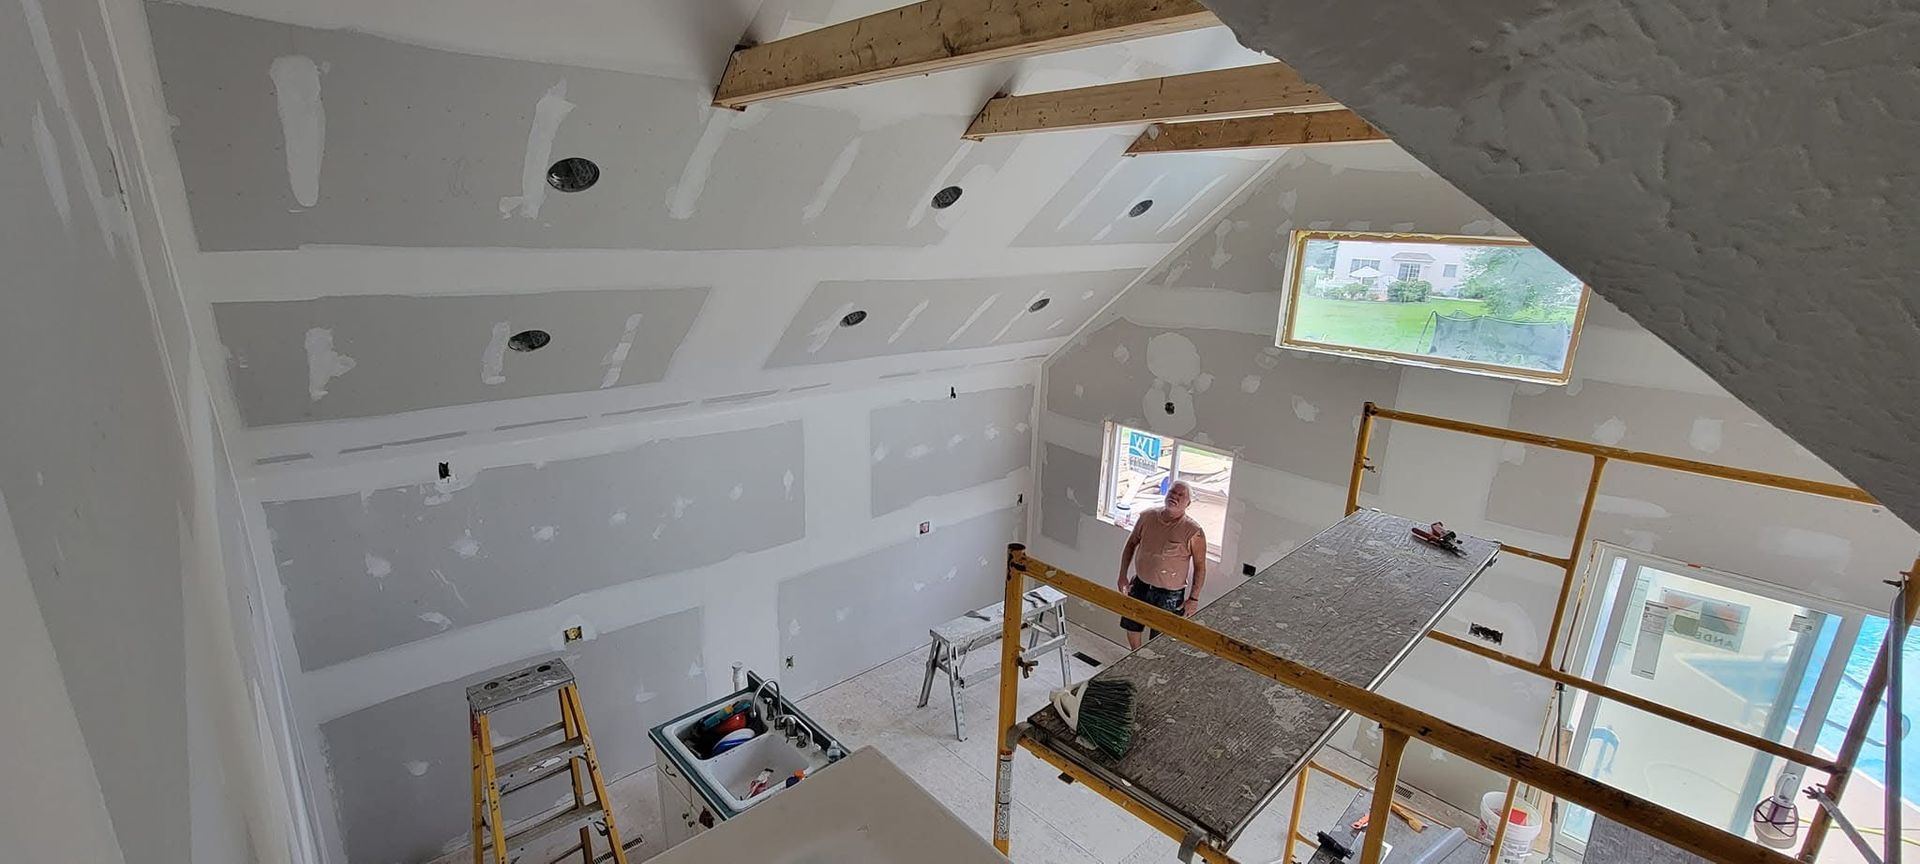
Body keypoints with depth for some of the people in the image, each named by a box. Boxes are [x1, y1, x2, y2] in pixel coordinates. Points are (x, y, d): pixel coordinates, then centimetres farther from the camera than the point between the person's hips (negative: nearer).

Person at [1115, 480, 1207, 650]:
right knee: (1131, 625, 22)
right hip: (1140, 585, 5)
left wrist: (1193, 598, -11)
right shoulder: (1147, 517, -7)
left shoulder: (1193, 532, -19)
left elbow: (1200, 567, -10)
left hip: (1170, 595, -5)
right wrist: (1123, 575, 2)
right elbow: (1131, 544, 6)